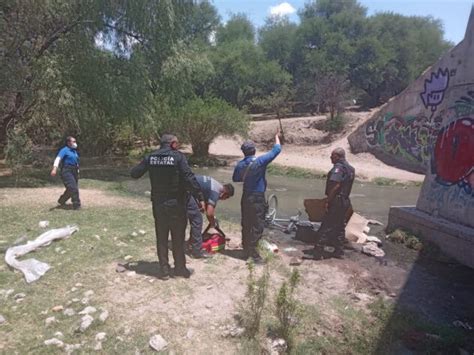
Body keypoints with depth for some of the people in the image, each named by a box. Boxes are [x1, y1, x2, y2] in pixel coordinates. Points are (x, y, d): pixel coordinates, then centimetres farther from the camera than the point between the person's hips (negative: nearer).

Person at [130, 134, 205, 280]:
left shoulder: (150, 157, 1)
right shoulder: (178, 156, -12)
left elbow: (134, 173, 8)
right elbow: (189, 178, -21)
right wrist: (200, 197, -18)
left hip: (158, 203, 4)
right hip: (176, 203, -3)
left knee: (161, 237, 13)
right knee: (178, 237, 10)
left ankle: (164, 269, 19)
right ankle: (179, 267, 21)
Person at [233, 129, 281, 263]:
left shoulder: (240, 164, -1)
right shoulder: (260, 161, -16)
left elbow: (235, 178, 14)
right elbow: (276, 150, -8)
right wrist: (277, 136, 7)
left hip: (246, 197, 6)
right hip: (257, 198, -6)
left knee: (246, 224, 14)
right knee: (257, 225, -1)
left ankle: (246, 249, 25)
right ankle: (252, 252, -2)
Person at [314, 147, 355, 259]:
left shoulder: (338, 167, -16)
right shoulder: (350, 168, 15)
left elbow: (335, 186, -26)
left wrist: (328, 200, -22)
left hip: (336, 201, -9)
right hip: (345, 201, 9)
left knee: (326, 226, -5)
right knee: (340, 226, 15)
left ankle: (318, 250, -2)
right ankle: (339, 251, 22)